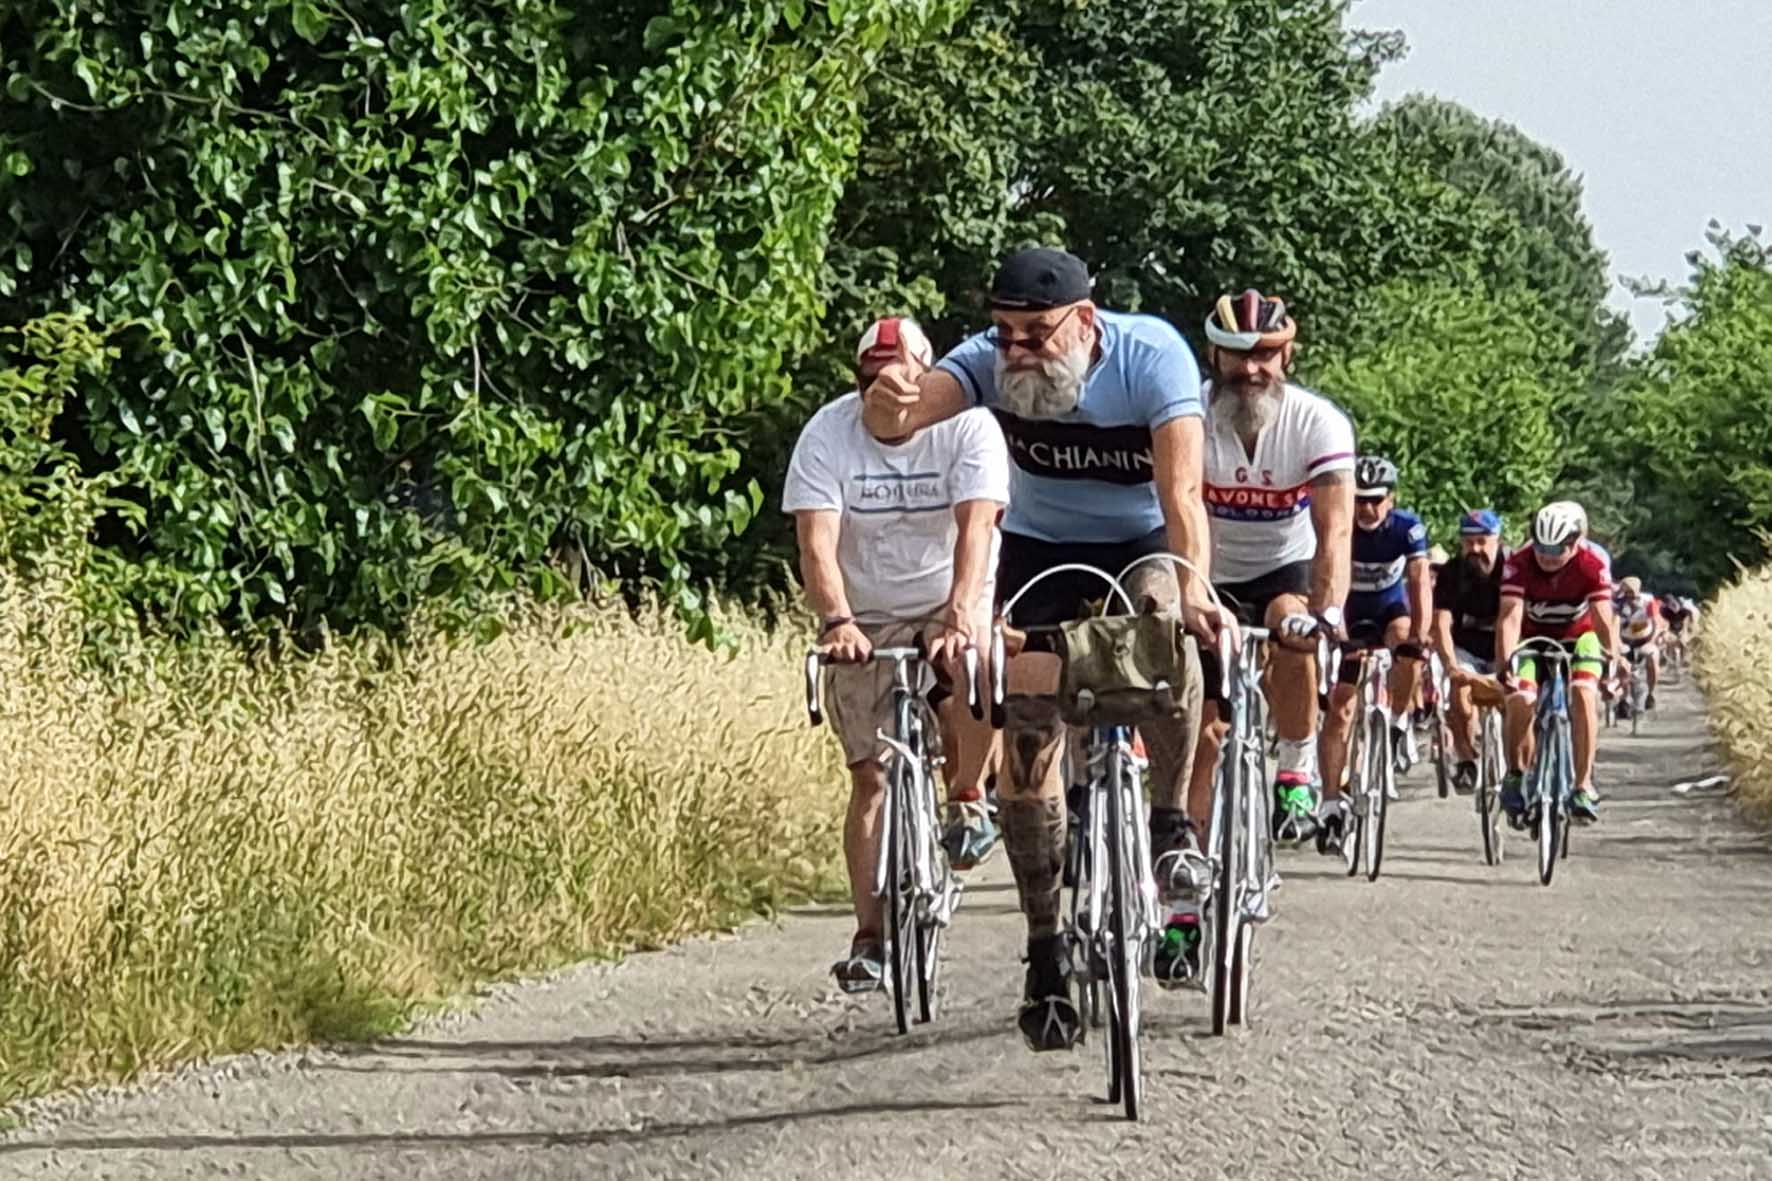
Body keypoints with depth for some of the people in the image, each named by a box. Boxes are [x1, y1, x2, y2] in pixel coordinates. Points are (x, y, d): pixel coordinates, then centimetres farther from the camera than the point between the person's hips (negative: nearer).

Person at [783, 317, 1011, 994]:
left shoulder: (968, 428, -15)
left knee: (974, 668, -33)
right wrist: (837, 622, -41)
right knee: (872, 776, -4)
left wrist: (959, 618, -42)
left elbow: (976, 527, -27)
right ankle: (870, 937, 0)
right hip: (866, 619, 1)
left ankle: (967, 798, -5)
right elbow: (817, 542, -23)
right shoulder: (828, 435, -13)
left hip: (951, 604, -1)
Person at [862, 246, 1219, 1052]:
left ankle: (1171, 820, -20)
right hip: (1040, 548, 2)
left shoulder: (1150, 355, -26)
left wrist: (1195, 582, -53)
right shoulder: (992, 361, -20)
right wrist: (894, 401, -64)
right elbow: (924, 398, -39)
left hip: (1142, 542, -2)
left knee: (1163, 610, -37)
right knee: (1027, 744, -6)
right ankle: (1046, 951, 6)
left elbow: (1181, 487, -36)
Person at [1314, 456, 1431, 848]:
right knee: (1340, 710, -8)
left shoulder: (1407, 528, -23)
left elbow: (1419, 582, -31)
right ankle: (1332, 804, -3)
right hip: (1350, 614, 0)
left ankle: (1399, 722, -7)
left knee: (1407, 649, -34)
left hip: (1392, 607, 0)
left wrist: (1419, 635, -44)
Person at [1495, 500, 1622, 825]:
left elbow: (1602, 618, -34)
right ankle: (1516, 773, -2)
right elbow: (1510, 617, -35)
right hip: (1533, 638, 0)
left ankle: (1584, 784, -18)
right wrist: (1505, 665, -49)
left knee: (1583, 694, -26)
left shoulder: (1593, 564, -26)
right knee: (1520, 699, -24)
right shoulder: (1520, 562, -27)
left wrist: (1611, 658, -50)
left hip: (1578, 637, 0)